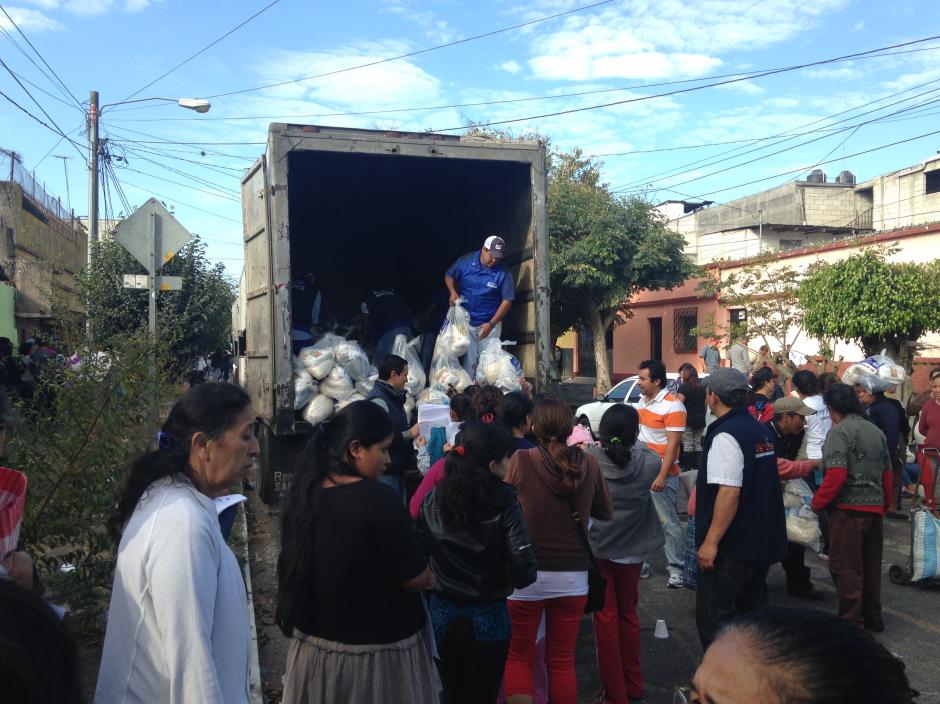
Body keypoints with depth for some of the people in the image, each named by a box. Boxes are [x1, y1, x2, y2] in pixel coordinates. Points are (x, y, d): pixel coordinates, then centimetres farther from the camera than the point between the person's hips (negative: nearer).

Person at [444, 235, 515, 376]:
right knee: (470, 359, 1)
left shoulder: (503, 273, -12)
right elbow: (449, 276, 8)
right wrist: (453, 292, -13)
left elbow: (507, 300, -10)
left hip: (490, 323, -1)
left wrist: (491, 324, -16)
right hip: (466, 321, 1)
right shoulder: (466, 261, -7)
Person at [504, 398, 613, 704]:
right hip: (573, 575, 2)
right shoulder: (588, 464, -6)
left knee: (519, 656, 16)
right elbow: (606, 512, 8)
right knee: (563, 660, 17)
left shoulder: (519, 461, -15)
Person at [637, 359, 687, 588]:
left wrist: (662, 476, -22)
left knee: (668, 522, -3)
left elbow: (672, 445, -19)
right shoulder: (642, 401, 9)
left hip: (661, 474, -8)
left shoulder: (673, 406, -15)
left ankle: (676, 569, 5)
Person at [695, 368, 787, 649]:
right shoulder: (761, 430, 10)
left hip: (733, 546, -9)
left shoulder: (726, 435, -18)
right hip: (763, 541, 9)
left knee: (713, 616, -1)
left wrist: (711, 541, -23)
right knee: (753, 610, 17)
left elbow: (729, 492, -25)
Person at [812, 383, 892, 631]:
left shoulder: (839, 431, -12)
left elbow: (836, 475, -21)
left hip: (849, 509, -8)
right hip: (875, 508, 8)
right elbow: (888, 473, 15)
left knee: (846, 568, 0)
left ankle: (851, 622, 4)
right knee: (871, 566, 18)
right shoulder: (877, 432, 12)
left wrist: (817, 503, -10)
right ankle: (872, 617, 28)